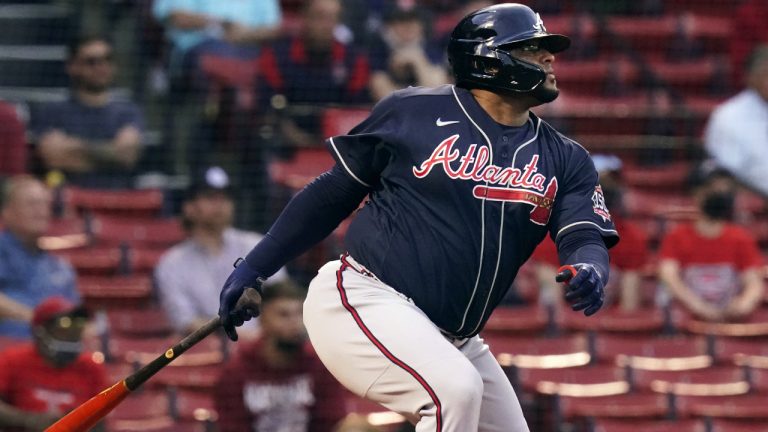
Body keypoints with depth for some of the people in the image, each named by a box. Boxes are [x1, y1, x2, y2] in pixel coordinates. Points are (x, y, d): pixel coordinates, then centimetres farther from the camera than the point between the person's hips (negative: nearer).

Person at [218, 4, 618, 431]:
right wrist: (254, 269, 8)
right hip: (361, 300, -7)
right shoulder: (413, 112, -2)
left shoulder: (565, 160, 8)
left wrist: (589, 272, -30)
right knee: (455, 389, -30)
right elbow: (335, 192, 7)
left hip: (451, 340, 7)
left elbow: (586, 240, -5)